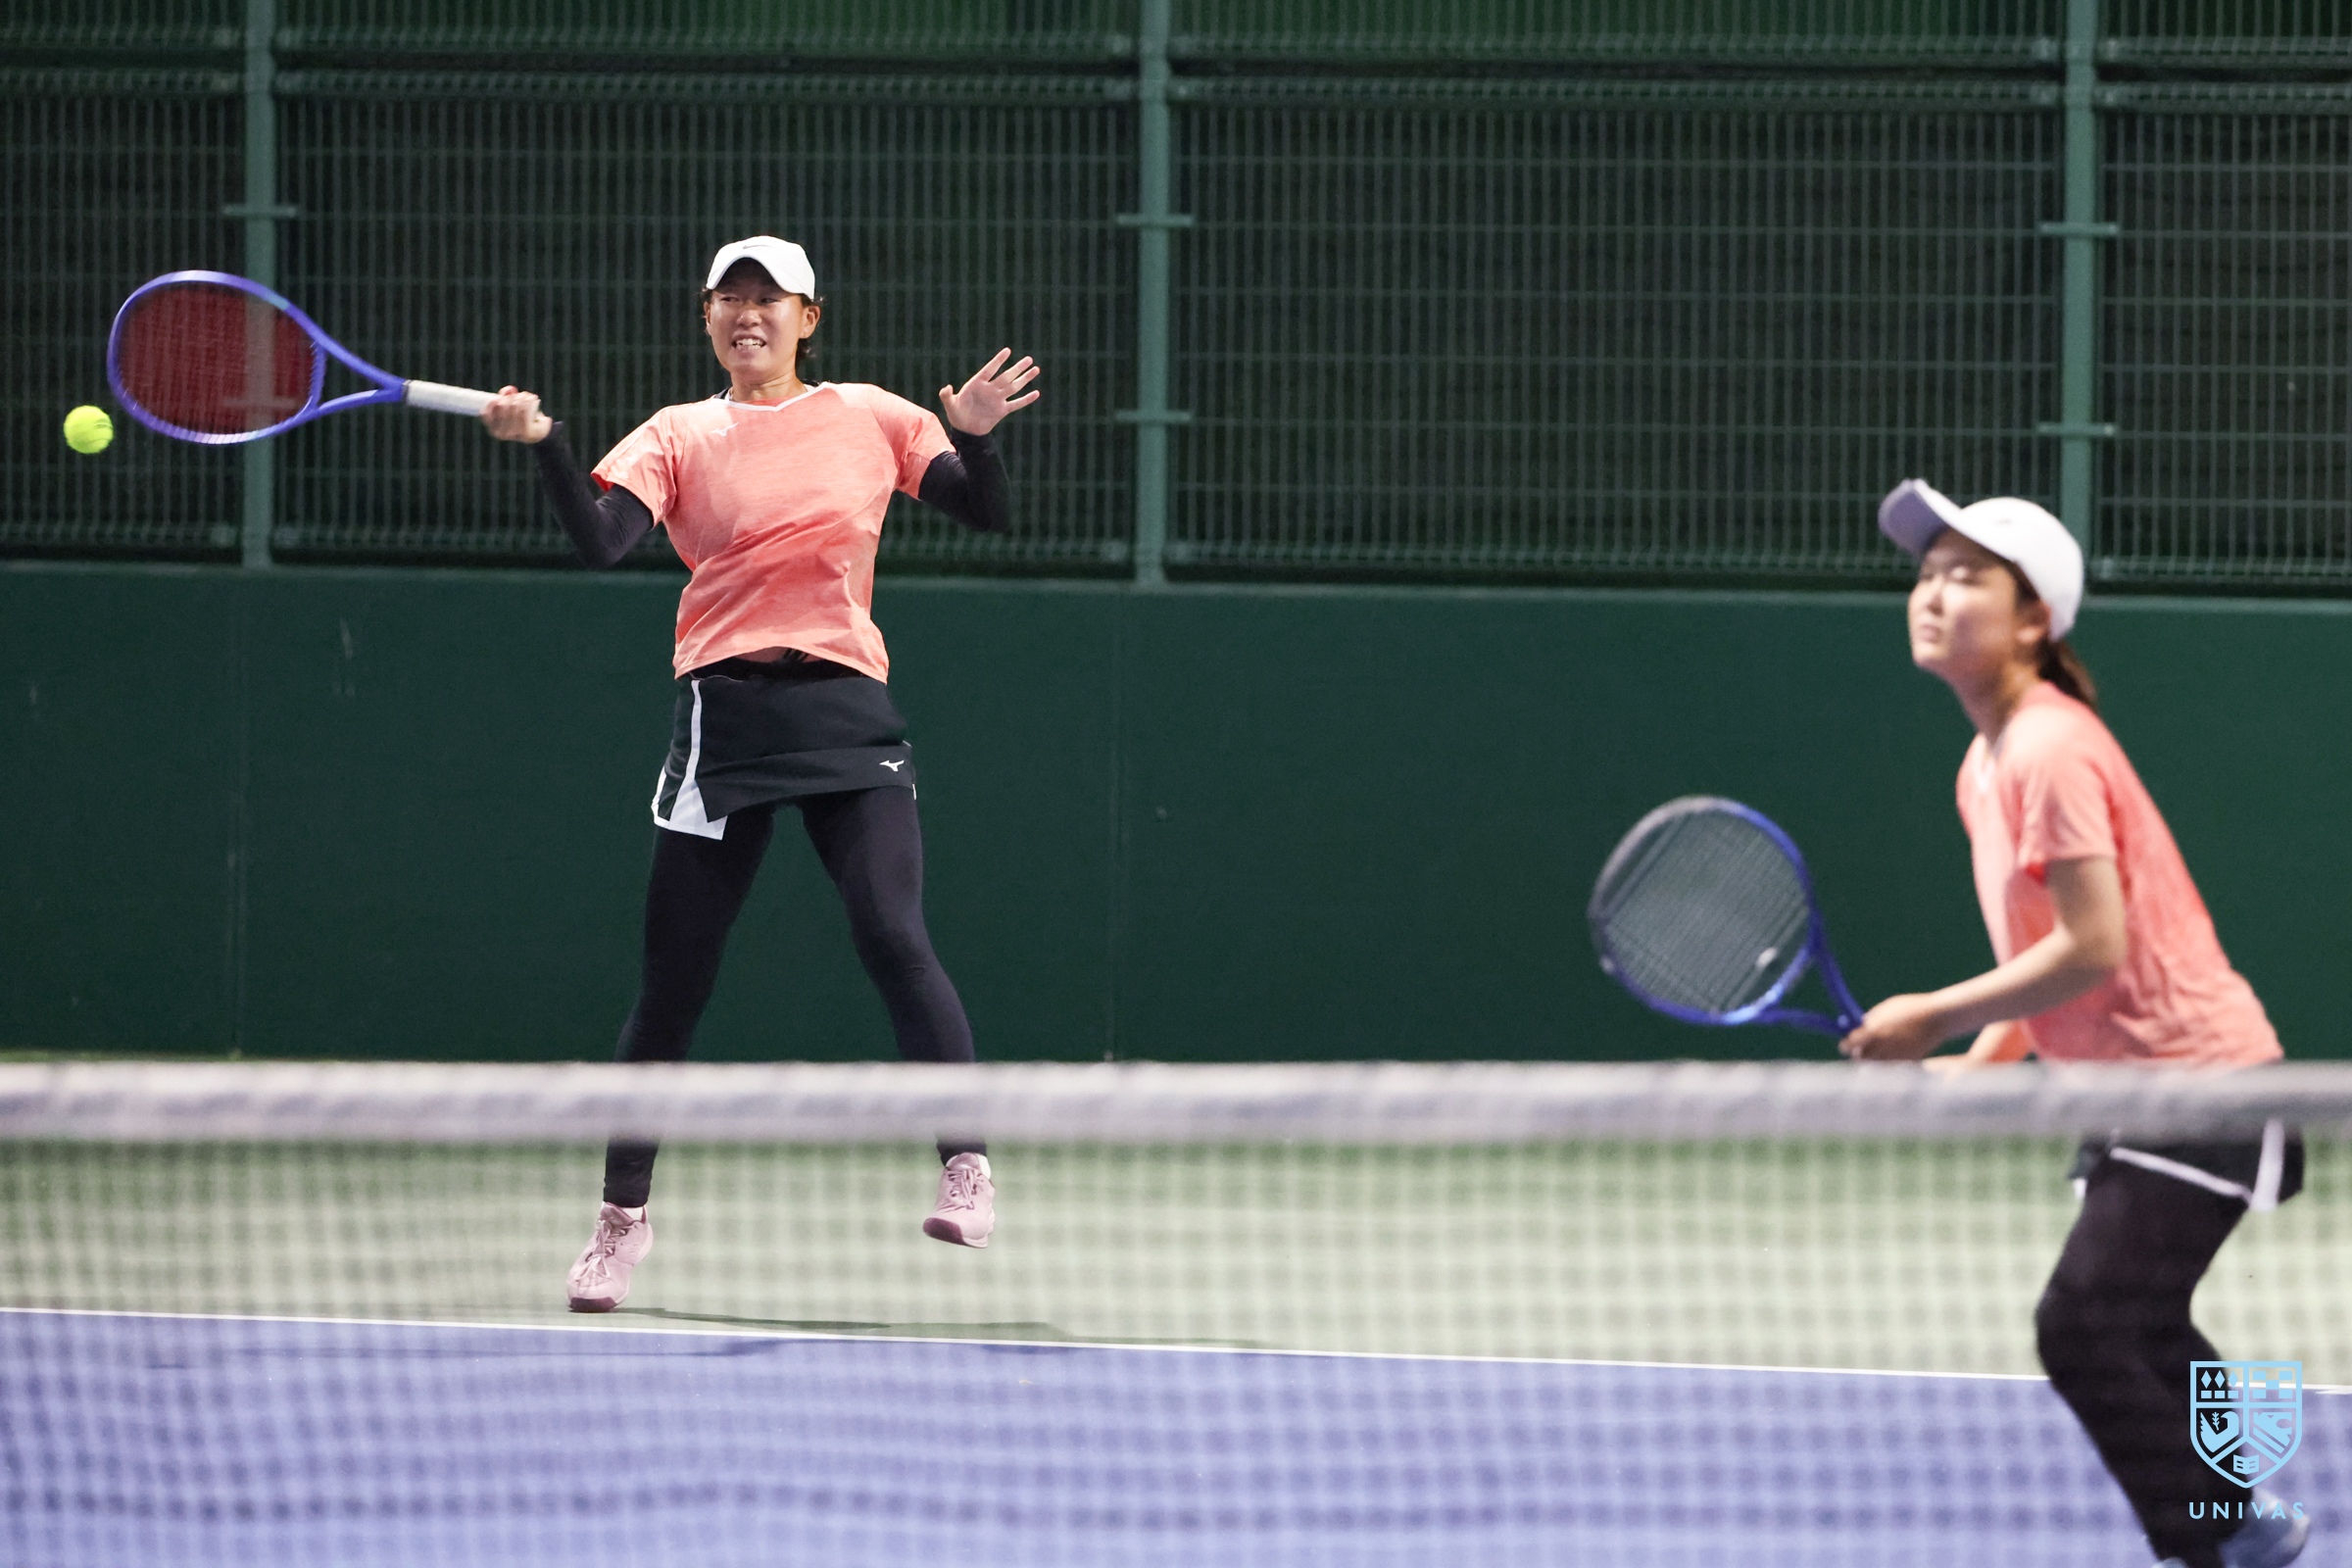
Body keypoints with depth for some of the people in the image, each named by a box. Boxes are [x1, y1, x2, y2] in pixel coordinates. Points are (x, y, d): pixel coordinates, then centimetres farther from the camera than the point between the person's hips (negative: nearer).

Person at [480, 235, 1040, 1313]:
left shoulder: (871, 418, 10)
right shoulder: (680, 437, 7)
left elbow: (989, 517, 8)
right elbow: (599, 540, -8)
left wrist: (976, 438, -11)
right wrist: (541, 444, -22)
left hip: (847, 713, 0)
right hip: (724, 716, 0)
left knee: (893, 936, -20)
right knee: (673, 975, 3)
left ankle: (966, 1167, -16)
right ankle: (622, 1216, 16)